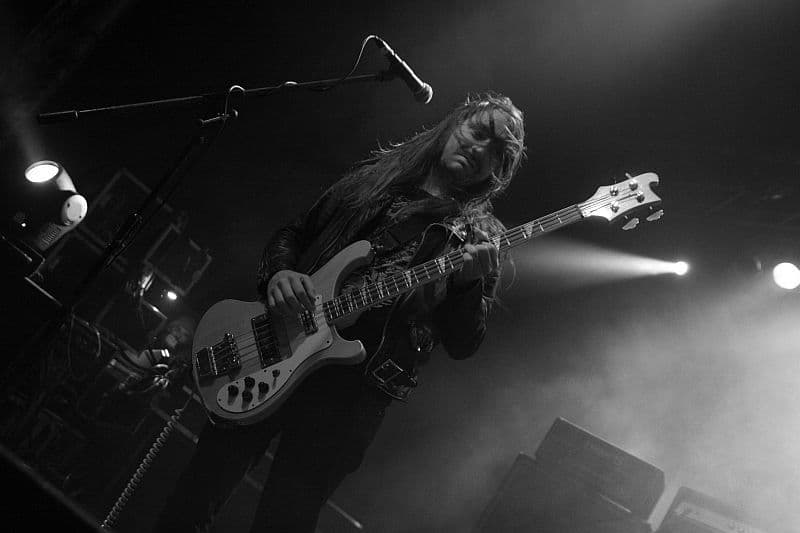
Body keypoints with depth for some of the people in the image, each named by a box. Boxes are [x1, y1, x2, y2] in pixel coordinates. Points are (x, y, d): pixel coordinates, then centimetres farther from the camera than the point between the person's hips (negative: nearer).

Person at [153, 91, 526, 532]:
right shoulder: (374, 174, 13)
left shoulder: (481, 238, 6)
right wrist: (278, 273, -5)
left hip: (355, 391, -2)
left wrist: (468, 282, -18)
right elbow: (292, 234, 16)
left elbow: (462, 346, 1)